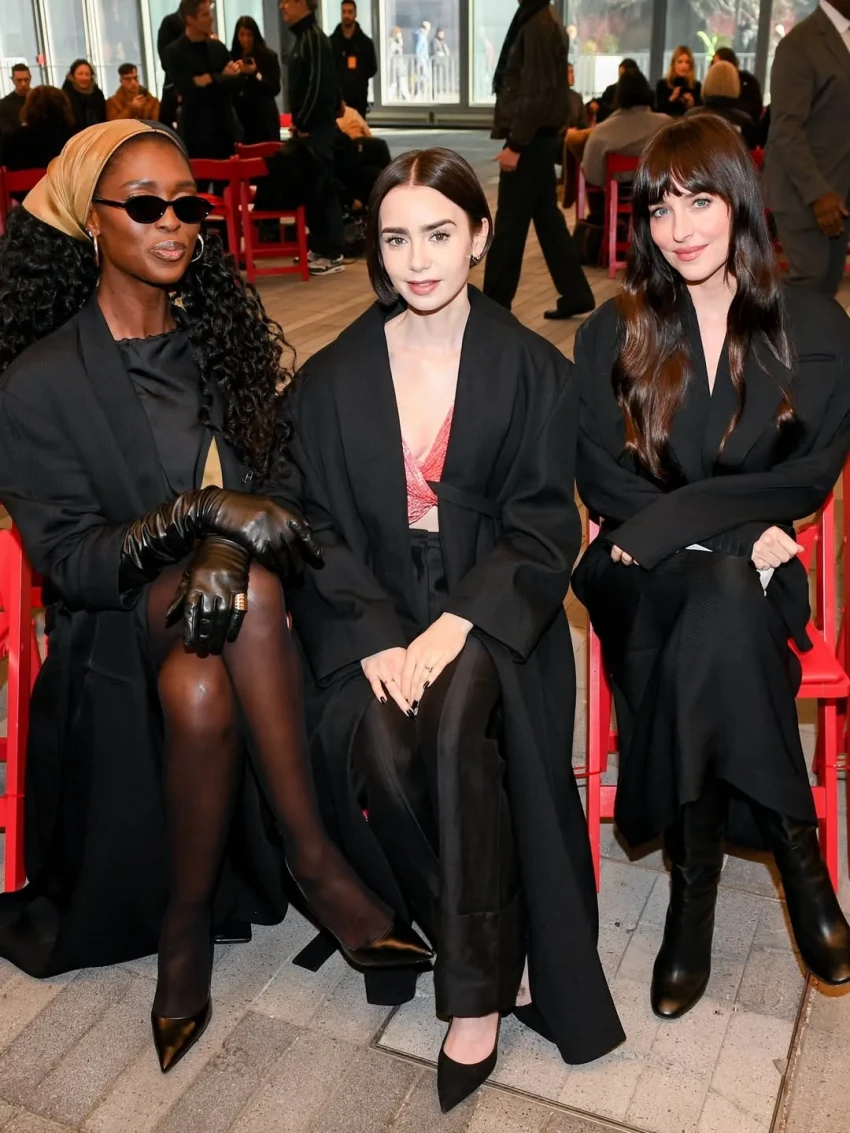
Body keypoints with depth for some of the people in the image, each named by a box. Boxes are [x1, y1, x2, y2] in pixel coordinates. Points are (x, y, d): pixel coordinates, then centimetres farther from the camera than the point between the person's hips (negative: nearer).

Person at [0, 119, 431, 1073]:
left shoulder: (218, 338, 8)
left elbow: (260, 488, 4)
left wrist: (223, 548, -20)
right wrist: (196, 512, -24)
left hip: (211, 602, 3)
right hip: (113, 624, -3)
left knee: (198, 689, -32)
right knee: (253, 590, -33)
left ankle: (187, 922, -13)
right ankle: (312, 860, -19)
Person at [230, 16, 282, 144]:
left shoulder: (268, 56, 3)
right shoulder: (231, 57, 8)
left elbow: (275, 88, -3)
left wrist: (255, 74, -13)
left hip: (264, 119, -2)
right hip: (239, 117, 2)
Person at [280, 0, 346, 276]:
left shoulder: (314, 37, -13)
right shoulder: (303, 37, 16)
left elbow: (319, 85, -21)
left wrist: (303, 123, -16)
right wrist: (298, 122, 13)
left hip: (317, 127, -10)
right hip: (309, 126, 10)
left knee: (323, 187, -7)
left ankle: (333, 255, -3)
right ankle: (319, 247, 21)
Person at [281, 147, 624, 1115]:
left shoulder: (531, 370, 3)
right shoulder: (332, 379, 6)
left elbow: (543, 528, -2)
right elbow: (320, 528, 2)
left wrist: (456, 626, -17)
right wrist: (377, 641, -15)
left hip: (488, 604, -1)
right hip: (368, 607, 2)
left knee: (456, 724, -31)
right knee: (378, 751, -27)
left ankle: (475, 993, -14)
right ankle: (490, 953, -3)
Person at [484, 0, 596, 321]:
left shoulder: (538, 26, -15)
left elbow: (535, 93, -20)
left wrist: (515, 144, -21)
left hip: (531, 140, -10)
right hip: (541, 138, 10)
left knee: (509, 224, -2)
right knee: (547, 218, 12)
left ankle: (494, 305, 6)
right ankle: (575, 294, 16)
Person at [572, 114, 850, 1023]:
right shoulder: (612, 335, 7)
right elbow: (602, 481, 0)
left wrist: (676, 518, -16)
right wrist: (735, 532, -14)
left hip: (756, 569, 0)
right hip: (643, 577, 0)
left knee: (713, 616, -35)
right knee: (724, 594, -34)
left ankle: (694, 888, -22)